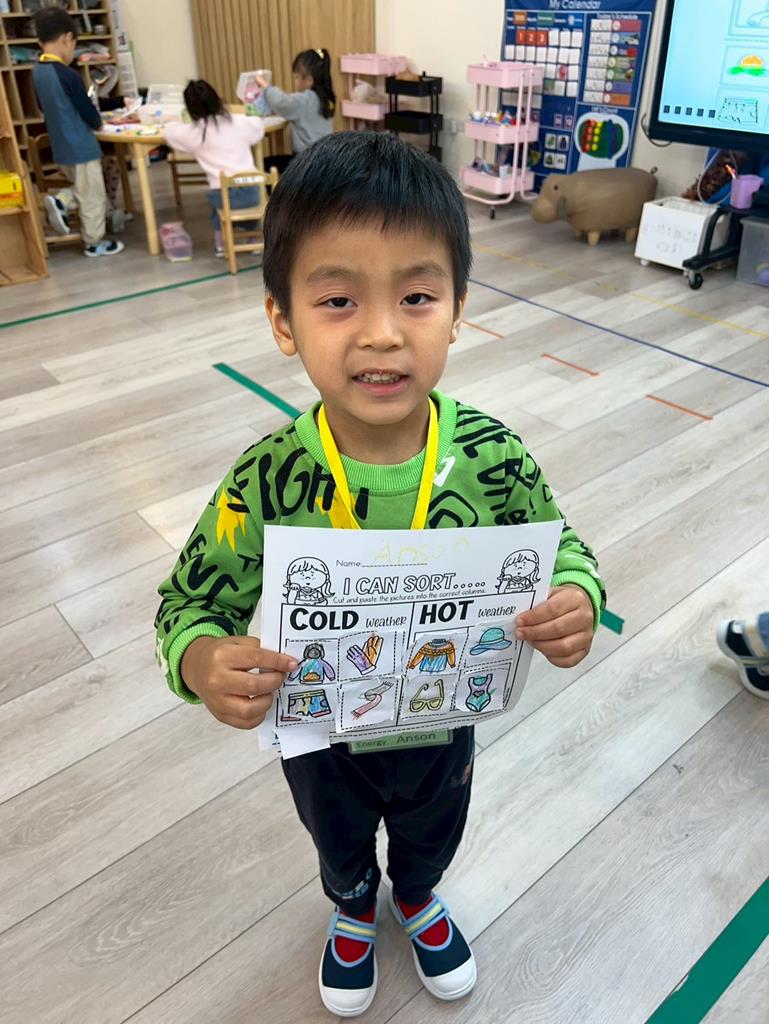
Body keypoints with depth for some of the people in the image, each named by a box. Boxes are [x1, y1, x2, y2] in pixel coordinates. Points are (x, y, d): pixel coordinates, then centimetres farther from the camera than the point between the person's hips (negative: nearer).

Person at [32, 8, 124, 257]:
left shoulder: (37, 72, 4)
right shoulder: (67, 75, -20)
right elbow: (88, 112, -15)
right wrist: (97, 123, 6)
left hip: (60, 147, 8)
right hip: (81, 147, -8)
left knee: (83, 190, 27)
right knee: (92, 197, 6)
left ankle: (59, 201, 8)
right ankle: (94, 243, 15)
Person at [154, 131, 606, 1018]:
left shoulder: (493, 457, -26)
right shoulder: (267, 483, -31)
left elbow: (563, 551, -9)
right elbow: (189, 603, -17)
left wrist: (577, 599, -32)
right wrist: (203, 661, -39)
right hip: (322, 736, -1)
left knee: (432, 834, 34)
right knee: (339, 842, 33)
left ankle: (416, 897, 71)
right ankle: (353, 910, 70)